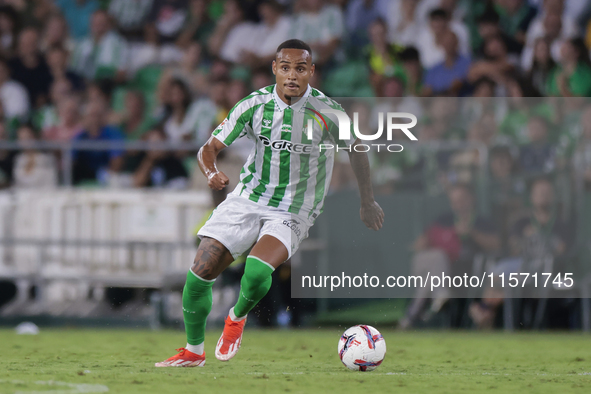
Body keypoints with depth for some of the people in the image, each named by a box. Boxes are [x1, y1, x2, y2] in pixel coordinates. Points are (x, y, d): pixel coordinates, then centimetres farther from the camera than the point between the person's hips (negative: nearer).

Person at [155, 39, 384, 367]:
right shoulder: (255, 104, -9)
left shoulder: (327, 112, -14)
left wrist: (368, 202, 7)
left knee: (257, 272, -29)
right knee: (200, 272, -9)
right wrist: (211, 171, -27)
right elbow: (210, 148, -4)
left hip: (292, 214, -3)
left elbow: (356, 149, 2)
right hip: (247, 200, 3)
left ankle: (237, 318, 6)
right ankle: (194, 351, 13)